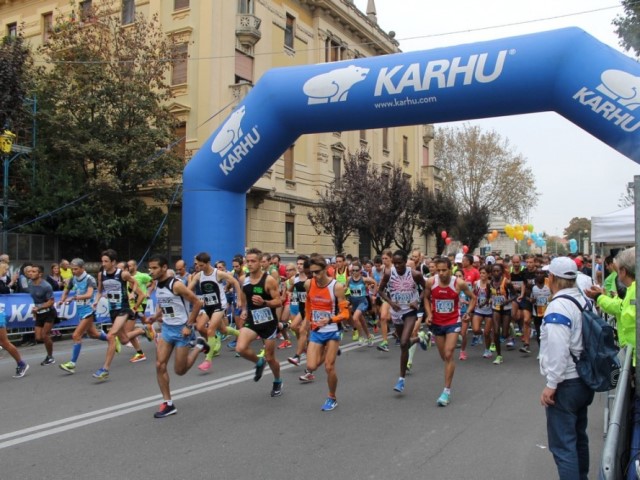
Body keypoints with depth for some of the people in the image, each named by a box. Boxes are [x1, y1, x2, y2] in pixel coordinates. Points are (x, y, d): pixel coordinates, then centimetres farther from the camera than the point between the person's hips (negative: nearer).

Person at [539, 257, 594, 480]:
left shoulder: (558, 306, -20)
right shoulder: (584, 301, 5)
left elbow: (558, 349, -25)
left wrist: (551, 384, -19)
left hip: (566, 384, -9)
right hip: (585, 379, 9)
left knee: (563, 444, -4)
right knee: (578, 436, 22)